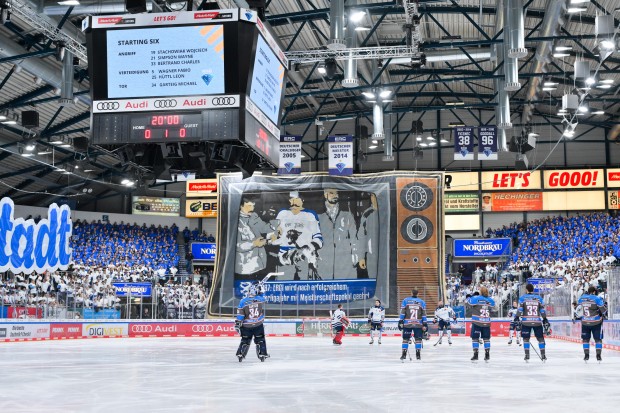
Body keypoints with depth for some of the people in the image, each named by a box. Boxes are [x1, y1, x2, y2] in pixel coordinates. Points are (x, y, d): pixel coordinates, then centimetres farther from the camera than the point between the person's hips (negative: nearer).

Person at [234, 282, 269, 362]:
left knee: (245, 340, 16)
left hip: (246, 326, 0)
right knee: (260, 340, 16)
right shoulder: (261, 299, -10)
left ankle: (240, 355, 14)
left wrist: (237, 324, 0)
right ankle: (262, 354, 12)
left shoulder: (243, 301, -12)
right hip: (258, 325, 0)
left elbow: (240, 314, -9)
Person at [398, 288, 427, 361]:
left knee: (405, 338, 6)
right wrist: (424, 324, 6)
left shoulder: (405, 300, 2)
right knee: (418, 339, 7)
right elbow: (424, 314, 4)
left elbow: (402, 312, -2)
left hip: (407, 323, 0)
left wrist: (401, 322, 0)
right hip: (418, 324, 0)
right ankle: (418, 355, 4)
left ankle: (404, 354, 4)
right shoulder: (422, 302, 6)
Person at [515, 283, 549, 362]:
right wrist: (545, 320, 15)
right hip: (537, 321, 1)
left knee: (526, 338, 8)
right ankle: (543, 355, 8)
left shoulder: (522, 297, 3)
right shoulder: (538, 297, 8)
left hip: (526, 321, -1)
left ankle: (527, 355, 3)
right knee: (540, 338, 10)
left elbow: (519, 309, -4)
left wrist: (516, 319, 1)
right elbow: (542, 310, 7)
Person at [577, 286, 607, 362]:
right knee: (598, 339, 8)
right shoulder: (597, 299, -13)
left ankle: (586, 355, 10)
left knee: (585, 339, 13)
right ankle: (598, 355, 5)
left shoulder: (581, 298, -1)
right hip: (596, 323, -3)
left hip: (585, 322, 3)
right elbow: (604, 310, -8)